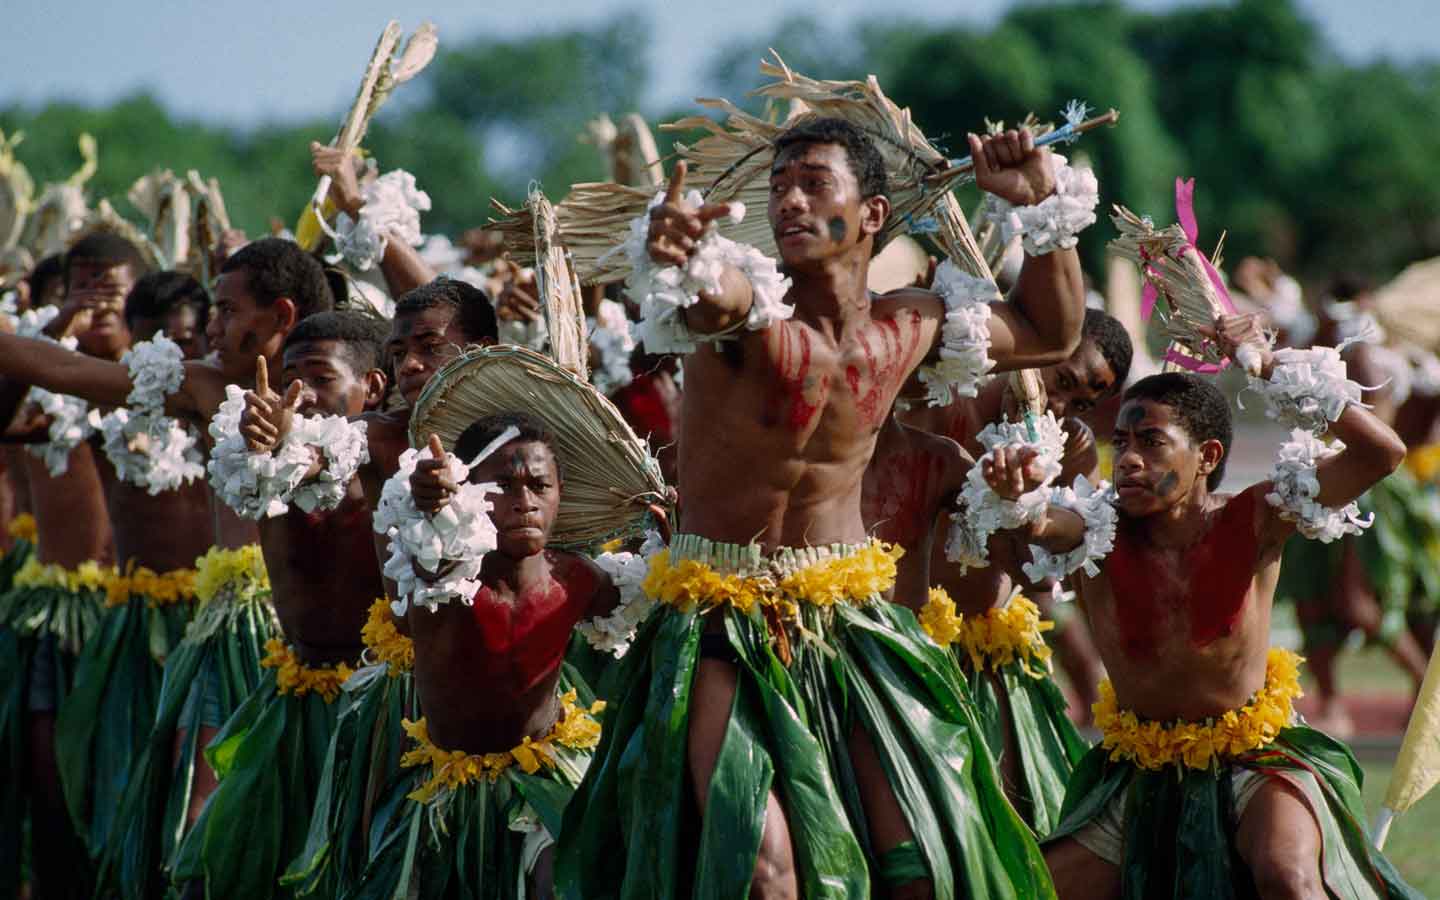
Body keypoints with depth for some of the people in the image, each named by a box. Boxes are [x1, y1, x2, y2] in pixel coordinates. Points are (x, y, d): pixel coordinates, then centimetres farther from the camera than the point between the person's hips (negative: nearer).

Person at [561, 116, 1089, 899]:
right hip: (720, 625, -4)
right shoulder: (752, 305, -14)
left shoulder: (910, 328, 2)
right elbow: (706, 300, -41)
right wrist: (668, 253, -64)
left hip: (850, 621, 4)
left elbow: (1051, 334, 21)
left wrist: (1041, 205, 9)